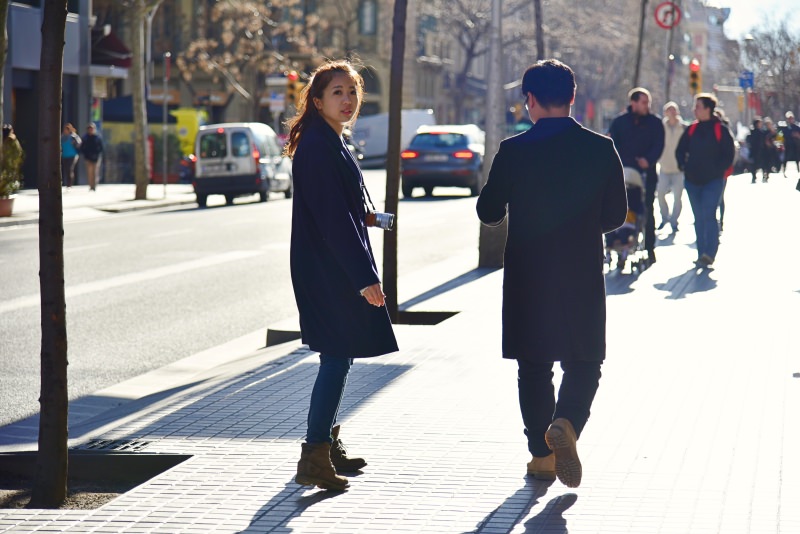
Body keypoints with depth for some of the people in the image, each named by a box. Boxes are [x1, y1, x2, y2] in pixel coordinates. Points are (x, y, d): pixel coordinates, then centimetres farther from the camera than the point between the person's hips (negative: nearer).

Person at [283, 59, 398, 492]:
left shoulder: (329, 143, 15)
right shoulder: (318, 146, -17)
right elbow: (332, 217, -22)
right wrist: (365, 275, -23)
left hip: (334, 268, 10)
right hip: (328, 270, -10)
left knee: (338, 356, 16)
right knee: (337, 356, -10)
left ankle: (327, 444, 26)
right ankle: (314, 459, -9)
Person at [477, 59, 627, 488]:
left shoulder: (514, 151, -8)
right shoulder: (600, 148, -4)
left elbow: (488, 212, -1)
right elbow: (616, 214, 1)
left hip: (527, 276, 0)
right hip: (583, 276, 1)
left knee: (533, 366, 11)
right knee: (583, 361, 12)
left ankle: (542, 455, 15)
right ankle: (566, 423, -15)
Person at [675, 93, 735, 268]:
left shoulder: (721, 130, -5)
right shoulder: (691, 129, 9)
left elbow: (728, 155, -4)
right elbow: (680, 151, 17)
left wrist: (717, 170, -13)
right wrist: (684, 166, 3)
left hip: (713, 181, -5)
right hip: (693, 181, 5)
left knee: (708, 215, -15)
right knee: (699, 218, 9)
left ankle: (709, 254, -14)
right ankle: (702, 253, 15)